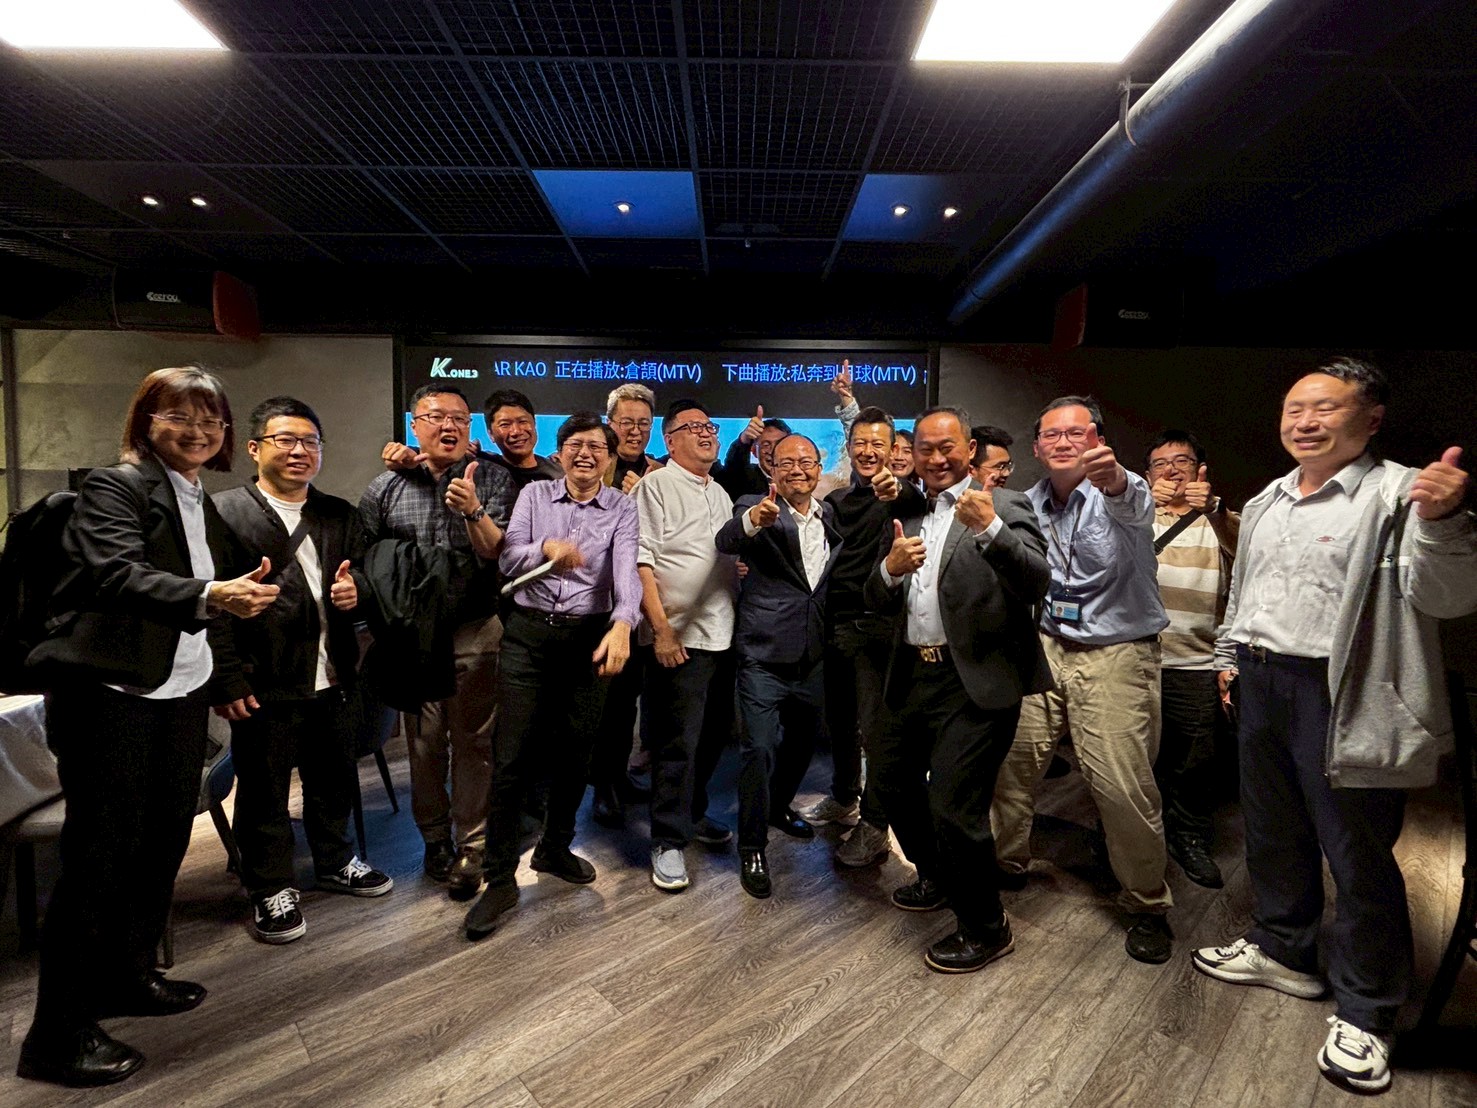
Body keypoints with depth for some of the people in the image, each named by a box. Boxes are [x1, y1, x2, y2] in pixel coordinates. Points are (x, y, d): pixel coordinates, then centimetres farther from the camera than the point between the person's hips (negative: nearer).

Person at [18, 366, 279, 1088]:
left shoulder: (203, 504, 14)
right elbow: (118, 574, -25)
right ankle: (57, 1034, 14)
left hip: (182, 691, 7)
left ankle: (127, 976, 33)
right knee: (101, 852, -1)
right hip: (111, 690, -7)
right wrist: (208, 596, -41)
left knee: (165, 839, 14)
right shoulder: (115, 486, -9)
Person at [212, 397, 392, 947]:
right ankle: (271, 890, 28)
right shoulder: (223, 512, -6)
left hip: (330, 678, 5)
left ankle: (336, 862, 39)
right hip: (264, 685, -5)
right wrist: (227, 679, -15)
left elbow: (364, 577, 18)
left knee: (333, 779, 18)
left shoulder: (340, 514, 11)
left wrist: (356, 591, -6)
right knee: (264, 792, 10)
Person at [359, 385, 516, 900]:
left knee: (473, 742, 5)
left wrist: (473, 510, -27)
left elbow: (498, 554, -10)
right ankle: (434, 836, 32)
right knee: (424, 742, 12)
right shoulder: (386, 486, 5)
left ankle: (471, 847, 19)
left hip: (476, 634, -2)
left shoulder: (493, 479, -1)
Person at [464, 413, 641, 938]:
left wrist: (621, 624, -34)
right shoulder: (534, 494, 5)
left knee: (575, 755, 13)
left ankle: (555, 848, 36)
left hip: (589, 637, 1)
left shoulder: (622, 508, 1)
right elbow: (508, 560, -6)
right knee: (511, 758, -1)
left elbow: (627, 569, -15)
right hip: (529, 633, 0)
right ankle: (500, 879, 13)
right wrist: (546, 548, -27)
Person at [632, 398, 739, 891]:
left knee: (713, 736, 16)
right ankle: (668, 842, 12)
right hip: (681, 640, -7)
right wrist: (661, 629, -18)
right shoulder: (655, 486, -6)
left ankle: (692, 814, 35)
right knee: (679, 743, -2)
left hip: (725, 637, 8)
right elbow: (641, 563, -13)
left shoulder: (720, 494, 18)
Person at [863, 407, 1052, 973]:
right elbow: (880, 604, 9)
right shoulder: (905, 517, 12)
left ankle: (986, 927, 19)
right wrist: (890, 568, -12)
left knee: (952, 807, -9)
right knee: (893, 782, 19)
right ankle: (937, 878, 46)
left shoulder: (1004, 505, -4)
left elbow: (1037, 583, -17)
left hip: (976, 680, -7)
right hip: (913, 675, 7)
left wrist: (991, 528, -31)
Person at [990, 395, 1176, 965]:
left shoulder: (1123, 490, -10)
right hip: (1046, 647, 5)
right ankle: (1009, 862, 32)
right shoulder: (1029, 503, 6)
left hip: (1117, 656, -4)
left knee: (1124, 785, -4)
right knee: (1012, 760, 6)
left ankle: (1147, 903, 21)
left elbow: (1133, 507, -36)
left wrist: (1113, 482, -58)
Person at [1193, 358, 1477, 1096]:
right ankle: (1283, 951, 39)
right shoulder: (1264, 504, 12)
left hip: (1339, 695, -7)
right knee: (1272, 833, 19)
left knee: (1356, 856, 5)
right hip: (1261, 683, 7)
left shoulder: (1400, 493, -10)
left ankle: (1364, 1013, 23)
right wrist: (1229, 654, 22)